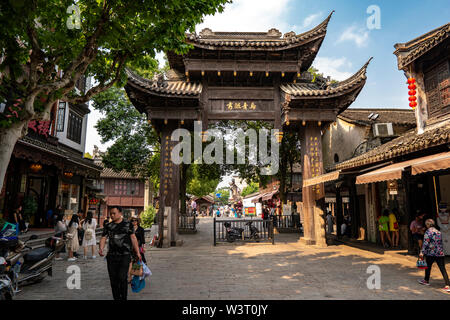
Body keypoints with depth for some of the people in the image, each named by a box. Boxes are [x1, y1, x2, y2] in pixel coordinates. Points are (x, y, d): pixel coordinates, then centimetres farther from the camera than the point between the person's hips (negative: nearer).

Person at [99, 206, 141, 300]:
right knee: (113, 279, 7)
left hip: (125, 255, -3)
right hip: (111, 256, 3)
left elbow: (133, 238, 2)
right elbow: (103, 238, 3)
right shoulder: (108, 226, 10)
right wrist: (101, 248, -17)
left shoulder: (128, 224, 3)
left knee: (122, 278, -9)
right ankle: (116, 298, 22)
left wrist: (137, 252, -2)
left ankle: (124, 298, 6)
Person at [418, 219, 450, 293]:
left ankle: (426, 280, 29)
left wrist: (422, 252, -16)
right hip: (440, 253, 5)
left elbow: (426, 243, -16)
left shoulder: (428, 231, -9)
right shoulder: (439, 232, 11)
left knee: (428, 267, 14)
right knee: (443, 269, 1)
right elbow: (440, 243, 18)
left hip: (431, 253, -5)